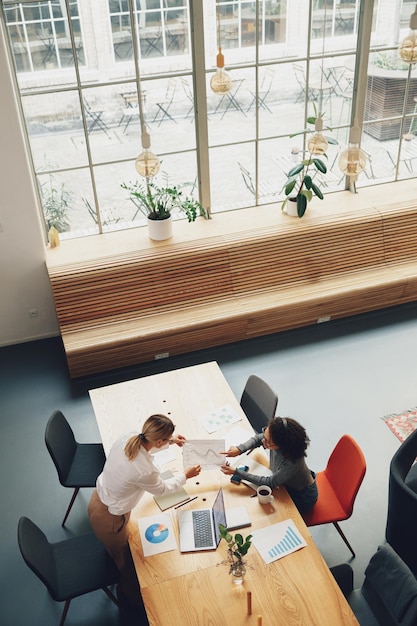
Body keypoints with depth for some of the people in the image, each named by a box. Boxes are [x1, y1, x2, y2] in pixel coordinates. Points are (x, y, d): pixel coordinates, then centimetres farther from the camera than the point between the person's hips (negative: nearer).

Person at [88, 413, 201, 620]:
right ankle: (132, 599, 50)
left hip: (97, 500, 7)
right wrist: (185, 475, 4)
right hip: (109, 519, -7)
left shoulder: (127, 438, -20)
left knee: (118, 550, 32)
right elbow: (162, 489, -12)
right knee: (128, 561, 22)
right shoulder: (146, 471, -37)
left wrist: (170, 442, 11)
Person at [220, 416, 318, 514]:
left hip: (302, 496, -5)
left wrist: (236, 472, -30)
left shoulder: (293, 462, -43)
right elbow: (258, 438, -4)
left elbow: (269, 483, -29)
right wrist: (239, 449, -23)